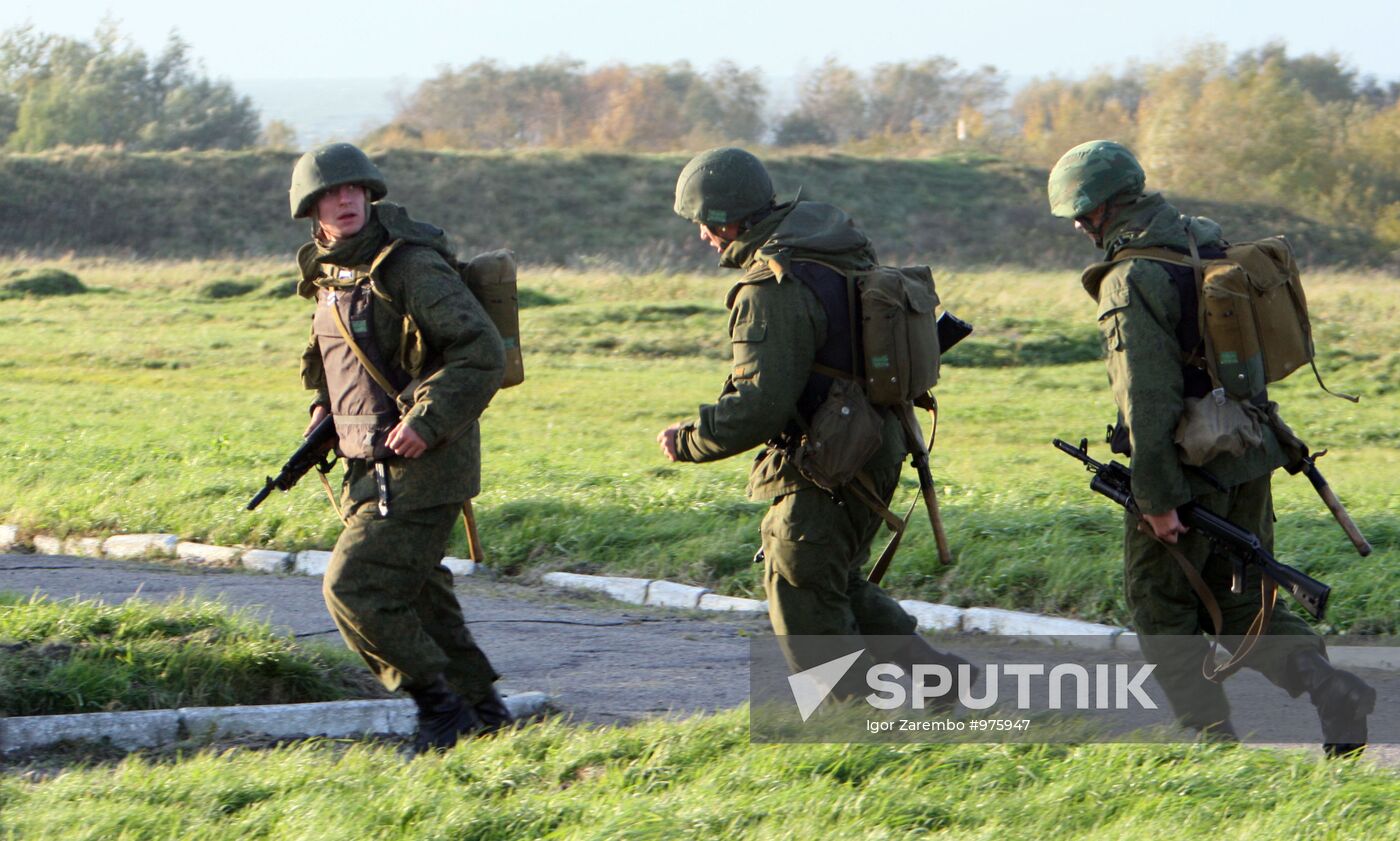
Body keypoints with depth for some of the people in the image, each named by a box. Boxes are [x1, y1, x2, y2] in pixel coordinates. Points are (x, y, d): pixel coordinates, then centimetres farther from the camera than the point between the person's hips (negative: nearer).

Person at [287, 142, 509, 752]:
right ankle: (481, 710, 27)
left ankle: (441, 706, -2)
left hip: (420, 467, -9)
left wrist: (427, 422, -25)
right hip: (373, 467, 9)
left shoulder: (410, 267, -15)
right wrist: (326, 408, 13)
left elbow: (482, 353, -21)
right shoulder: (330, 274, 11)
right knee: (415, 594, 15)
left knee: (354, 587, -13)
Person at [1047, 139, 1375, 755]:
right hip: (1250, 454, 8)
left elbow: (1147, 398, -22)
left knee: (1160, 605, 8)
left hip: (1190, 466, -8)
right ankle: (1332, 691, -3)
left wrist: (1156, 497, -20)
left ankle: (1213, 740, 7)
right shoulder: (1209, 244, 9)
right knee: (1242, 600, 15)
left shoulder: (1131, 281, -18)